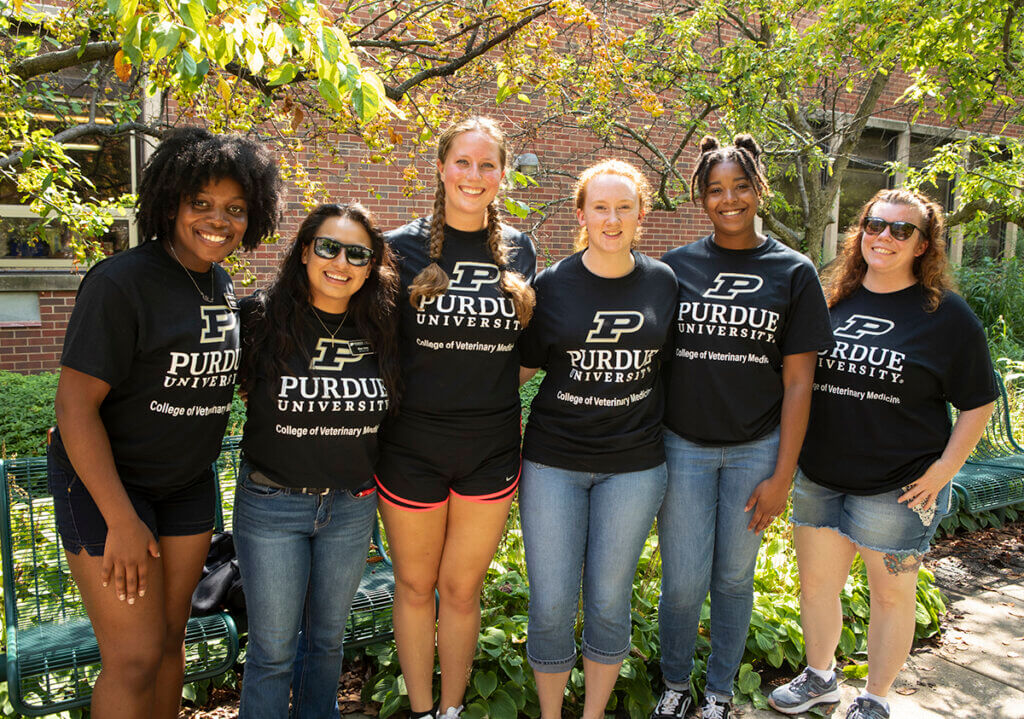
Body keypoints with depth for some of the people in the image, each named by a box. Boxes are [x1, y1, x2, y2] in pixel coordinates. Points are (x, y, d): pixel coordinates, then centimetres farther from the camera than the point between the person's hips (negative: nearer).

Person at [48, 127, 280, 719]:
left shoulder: (222, 286, 3)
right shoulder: (122, 282, -19)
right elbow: (75, 405, -20)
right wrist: (122, 521, -20)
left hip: (189, 485, 7)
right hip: (105, 481, -6)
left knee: (172, 636, 16)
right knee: (136, 657, -3)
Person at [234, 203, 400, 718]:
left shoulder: (382, 331, -3)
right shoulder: (260, 317, -11)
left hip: (352, 506, 3)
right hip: (270, 503, -3)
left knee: (327, 637, 20)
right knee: (273, 650, 9)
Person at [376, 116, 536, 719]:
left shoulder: (517, 250, 4)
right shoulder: (403, 247, -4)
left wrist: (494, 397, 6)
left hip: (492, 448, 2)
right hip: (412, 447, -1)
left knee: (462, 590, 14)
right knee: (415, 587, 14)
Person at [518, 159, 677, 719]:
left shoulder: (663, 282, 1)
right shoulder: (552, 284, -3)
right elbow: (525, 364, 3)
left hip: (633, 466, 1)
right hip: (553, 462, -1)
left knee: (608, 602, 12)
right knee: (551, 604, 6)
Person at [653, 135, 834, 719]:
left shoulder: (794, 272, 0)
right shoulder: (675, 267, 2)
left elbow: (798, 379, -1)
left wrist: (782, 475, -5)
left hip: (756, 449, 0)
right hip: (683, 445, 0)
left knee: (734, 578, 13)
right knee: (683, 583, 4)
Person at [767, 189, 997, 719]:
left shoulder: (947, 314, -6)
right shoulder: (831, 302, 4)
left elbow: (979, 402, -2)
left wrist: (945, 467, -9)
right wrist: (794, 451, 8)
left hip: (899, 488, -3)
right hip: (819, 478, 4)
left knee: (891, 595, 12)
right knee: (815, 583, 15)